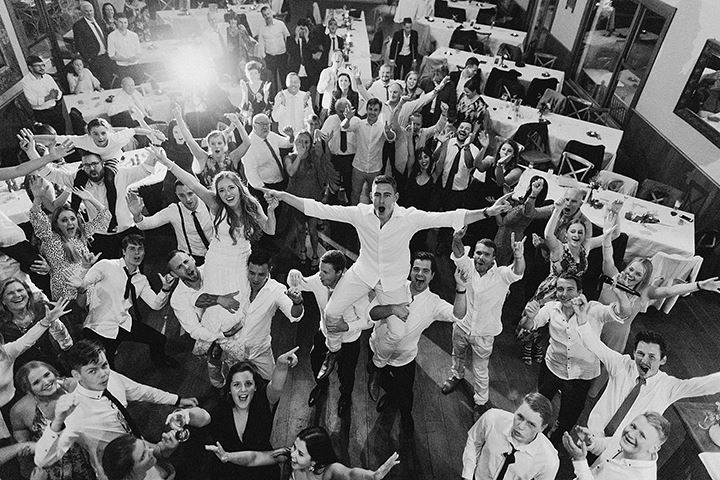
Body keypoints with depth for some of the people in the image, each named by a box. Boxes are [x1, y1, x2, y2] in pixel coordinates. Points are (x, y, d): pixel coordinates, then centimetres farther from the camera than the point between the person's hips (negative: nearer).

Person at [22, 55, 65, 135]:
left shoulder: (47, 77, 4)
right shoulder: (25, 82, -10)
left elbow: (59, 93, 0)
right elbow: (33, 101, -19)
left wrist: (55, 94, -25)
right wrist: (49, 97, -29)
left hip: (56, 110, 4)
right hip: (42, 114, -4)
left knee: (62, 132, 11)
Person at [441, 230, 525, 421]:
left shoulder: (502, 275, -21)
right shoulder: (469, 266, -14)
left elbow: (518, 271, -39)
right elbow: (459, 253, -26)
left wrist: (518, 256, -62)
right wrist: (457, 240, -50)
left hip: (483, 334, -3)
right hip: (461, 326, 3)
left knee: (480, 370, 14)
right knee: (457, 355, 30)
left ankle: (481, 401, 38)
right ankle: (457, 376, 61)